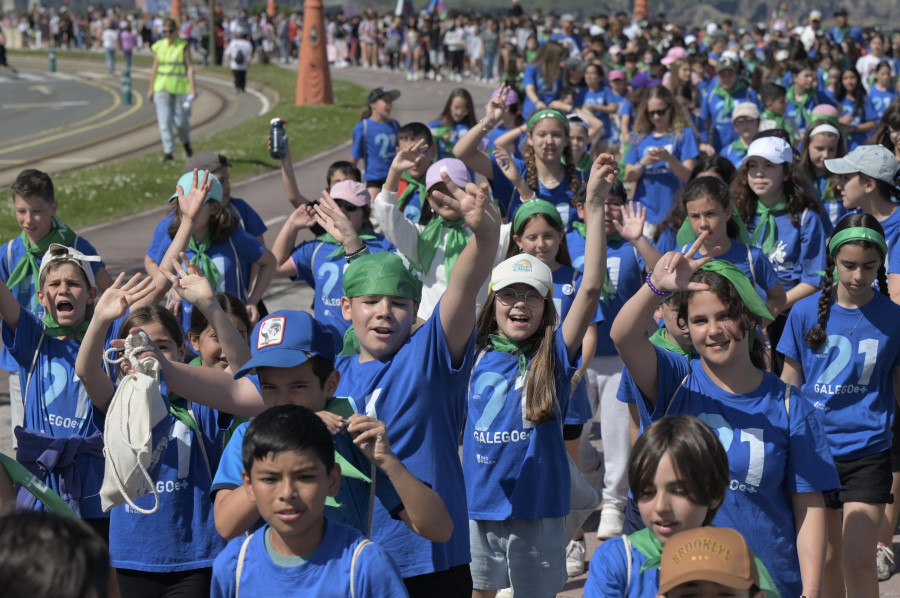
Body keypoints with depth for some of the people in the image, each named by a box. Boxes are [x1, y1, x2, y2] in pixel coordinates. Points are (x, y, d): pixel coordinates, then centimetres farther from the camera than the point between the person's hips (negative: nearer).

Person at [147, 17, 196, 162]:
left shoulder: (183, 46, -3)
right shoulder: (159, 46, 7)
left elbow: (190, 67, -5)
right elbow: (155, 68, 13)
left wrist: (192, 87, -14)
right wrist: (151, 88, 14)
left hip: (180, 88, -3)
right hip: (162, 88, 3)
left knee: (180, 121, 0)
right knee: (164, 121, -4)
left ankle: (186, 143, 29)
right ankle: (168, 151, 0)